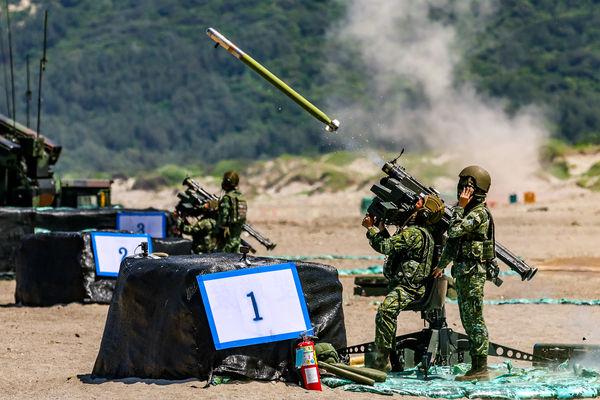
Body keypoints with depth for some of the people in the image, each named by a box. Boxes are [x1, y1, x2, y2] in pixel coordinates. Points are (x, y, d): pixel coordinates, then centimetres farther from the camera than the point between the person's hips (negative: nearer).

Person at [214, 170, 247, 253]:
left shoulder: (227, 197, -14)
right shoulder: (241, 197, 13)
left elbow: (223, 216, -17)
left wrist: (216, 233, -13)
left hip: (227, 236, -8)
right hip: (237, 236, 8)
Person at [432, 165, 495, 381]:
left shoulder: (479, 213, -15)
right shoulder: (468, 210, 15)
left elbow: (454, 231, -25)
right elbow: (452, 240, 25)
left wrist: (460, 206, -17)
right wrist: (442, 264, 32)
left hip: (473, 272, -10)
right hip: (462, 270, 10)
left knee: (474, 320, -8)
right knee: (468, 321, 11)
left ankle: (481, 369, -6)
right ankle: (476, 367, 15)